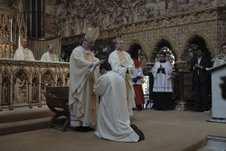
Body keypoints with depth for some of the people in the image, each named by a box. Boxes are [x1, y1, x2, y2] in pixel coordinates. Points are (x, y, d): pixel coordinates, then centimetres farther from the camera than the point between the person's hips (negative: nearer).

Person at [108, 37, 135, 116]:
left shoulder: (127, 54, 15)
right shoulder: (112, 55, -2)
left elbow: (132, 65, 8)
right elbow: (115, 68, -11)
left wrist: (127, 68, -12)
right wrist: (125, 69, -8)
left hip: (127, 79, 5)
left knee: (127, 96, 5)